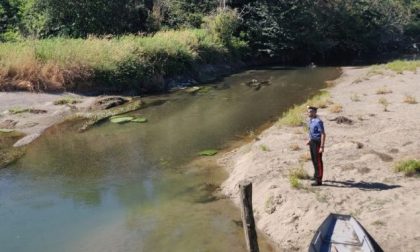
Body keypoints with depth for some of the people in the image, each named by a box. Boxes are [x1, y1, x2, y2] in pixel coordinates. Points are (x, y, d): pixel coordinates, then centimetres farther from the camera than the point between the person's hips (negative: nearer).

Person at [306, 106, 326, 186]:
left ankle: (319, 180, 4)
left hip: (317, 142, -9)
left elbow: (323, 134, -23)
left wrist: (322, 147, -25)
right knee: (314, 159, 22)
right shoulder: (310, 120, 6)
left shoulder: (318, 121, -23)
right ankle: (317, 175, 41)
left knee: (318, 161, -3)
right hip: (312, 142, 9)